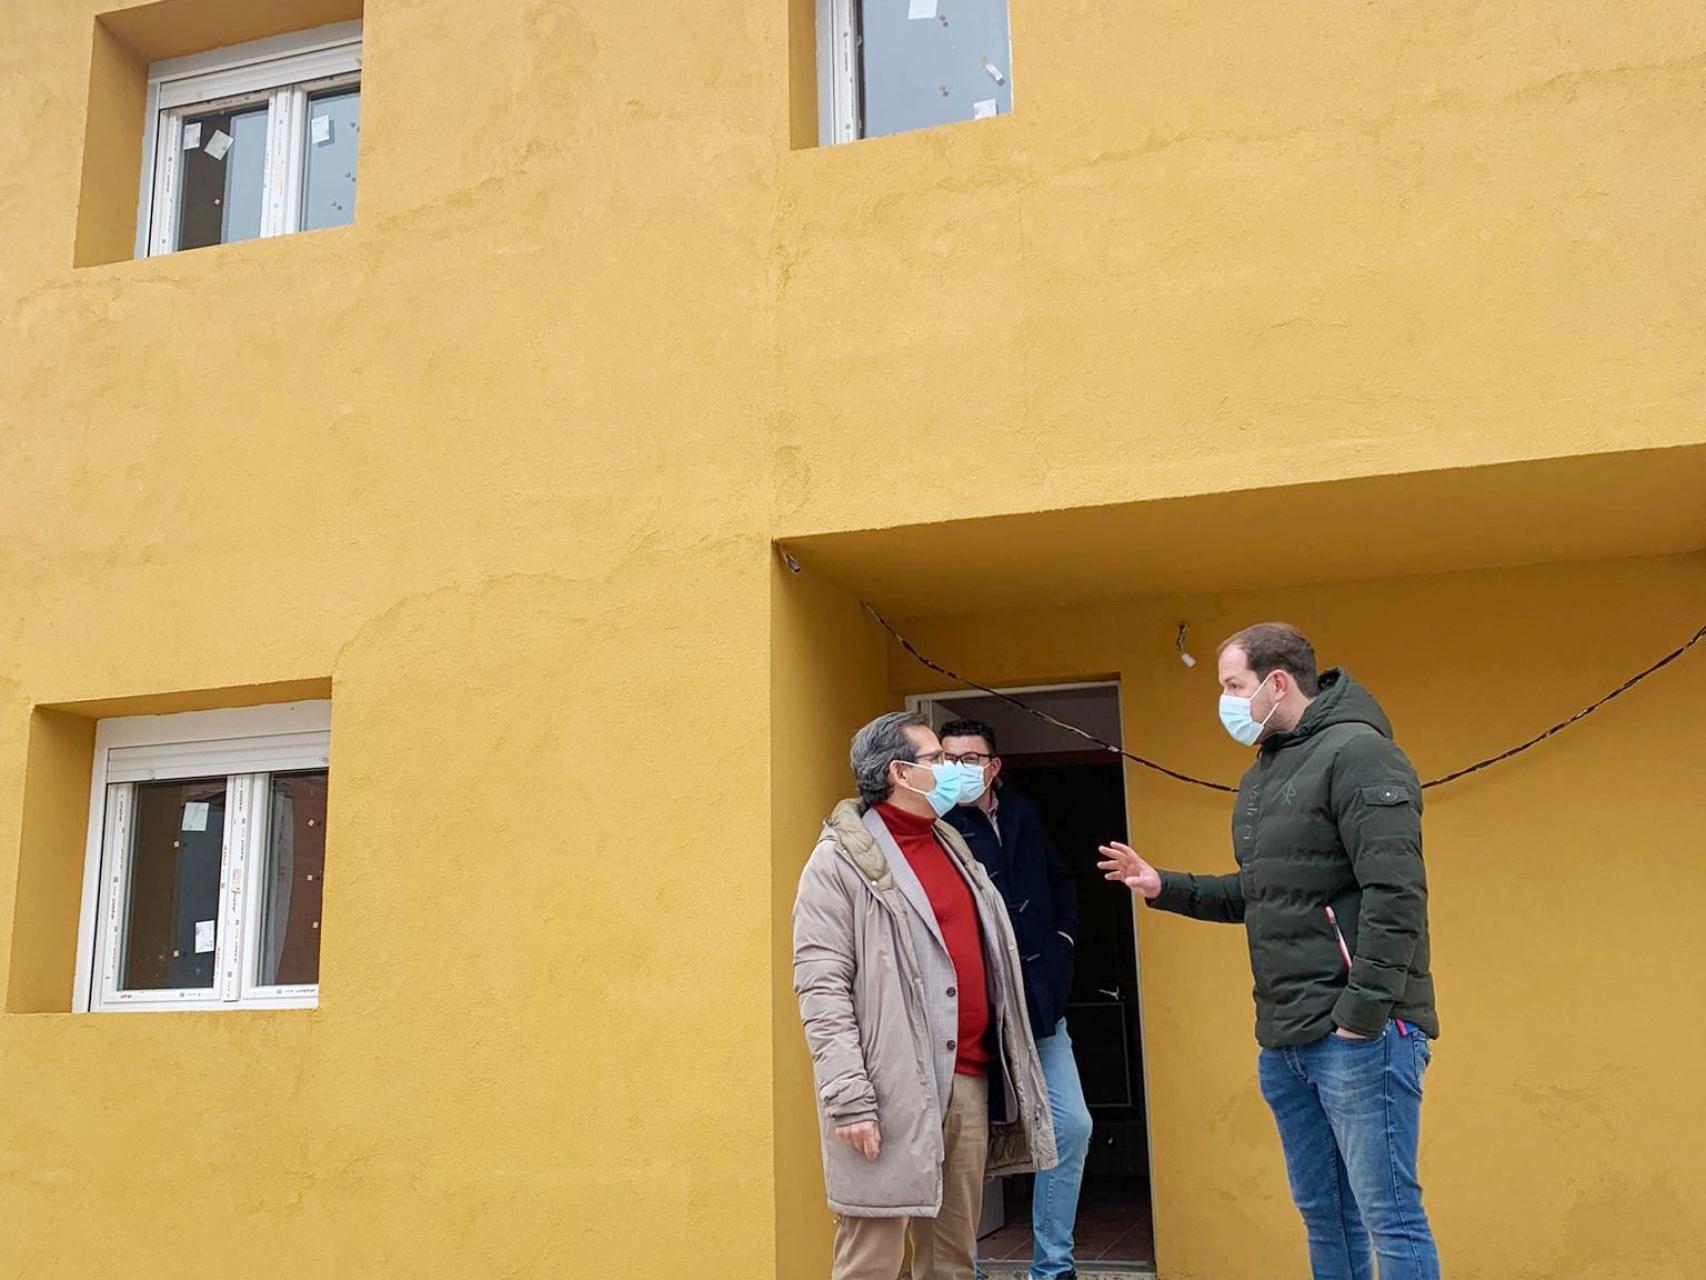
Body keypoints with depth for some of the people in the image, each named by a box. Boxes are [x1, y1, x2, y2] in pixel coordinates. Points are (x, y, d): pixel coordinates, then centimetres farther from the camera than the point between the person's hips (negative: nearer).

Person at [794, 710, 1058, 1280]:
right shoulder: (840, 860, -6)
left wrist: (1003, 1061, 19)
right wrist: (849, 1098, -19)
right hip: (890, 1090, -7)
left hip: (968, 1080, 7)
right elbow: (821, 989, -12)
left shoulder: (951, 846, 17)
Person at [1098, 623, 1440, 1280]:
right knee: (1322, 1216, 15)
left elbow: (1394, 894, -19)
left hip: (1358, 1034, -9)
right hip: (1285, 1040, 9)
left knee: (1389, 1215, -2)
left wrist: (1363, 1012, -21)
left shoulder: (1355, 751, -12)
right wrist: (1165, 887, 14)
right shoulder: (1260, 776, 18)